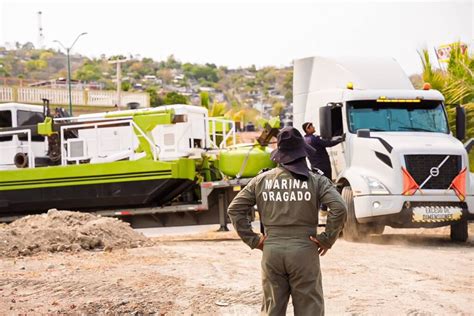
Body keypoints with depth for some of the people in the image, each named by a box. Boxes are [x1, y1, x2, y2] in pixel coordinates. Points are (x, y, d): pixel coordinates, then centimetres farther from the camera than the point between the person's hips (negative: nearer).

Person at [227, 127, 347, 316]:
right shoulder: (316, 181, -2)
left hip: (271, 251, 2)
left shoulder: (261, 181, 5)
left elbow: (234, 209, 4)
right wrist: (327, 239, -4)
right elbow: (339, 208, -14)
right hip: (304, 251, -2)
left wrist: (252, 240, 7)